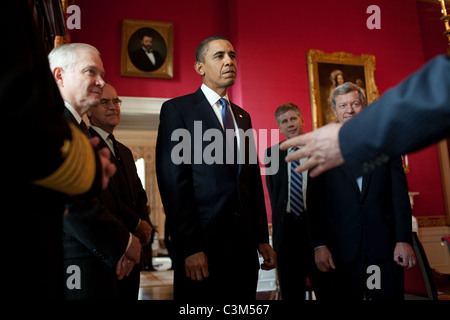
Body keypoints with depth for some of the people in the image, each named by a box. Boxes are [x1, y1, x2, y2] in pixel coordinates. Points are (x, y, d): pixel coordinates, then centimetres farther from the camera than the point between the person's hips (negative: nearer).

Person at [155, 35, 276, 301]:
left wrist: (263, 238, 11)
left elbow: (254, 180, 16)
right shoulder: (177, 109, -3)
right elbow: (172, 182, -11)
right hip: (203, 242, -5)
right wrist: (190, 247, -15)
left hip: (245, 243, 6)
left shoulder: (243, 116, 16)